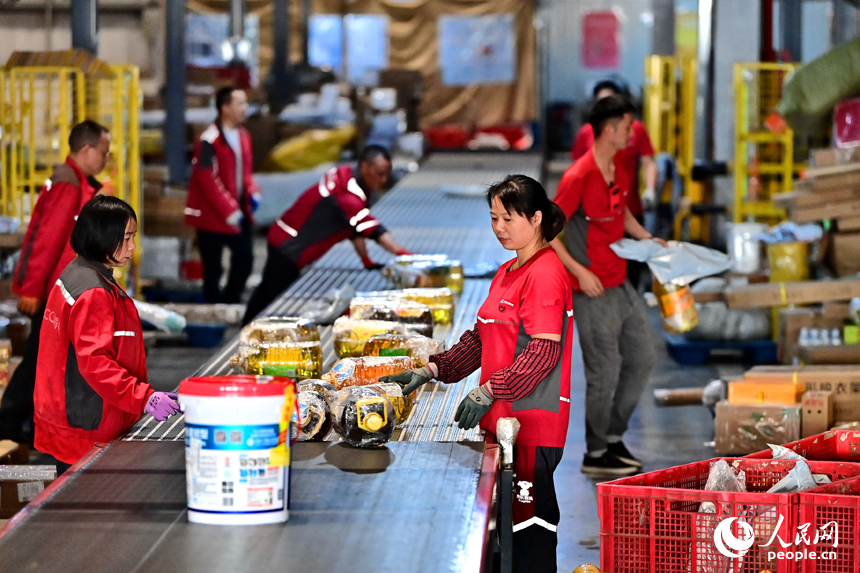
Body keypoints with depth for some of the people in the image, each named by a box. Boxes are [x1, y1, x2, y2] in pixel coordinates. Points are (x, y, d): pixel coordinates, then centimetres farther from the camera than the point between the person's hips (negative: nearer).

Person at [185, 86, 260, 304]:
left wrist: (252, 192, 0)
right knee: (213, 269, 3)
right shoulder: (209, 140, -18)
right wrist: (230, 211, -20)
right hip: (213, 216, -7)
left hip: (238, 211, 7)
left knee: (244, 258, 7)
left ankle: (230, 303, 21)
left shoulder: (243, 136, 8)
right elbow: (208, 180, -20)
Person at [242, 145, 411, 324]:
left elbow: (356, 226, 7)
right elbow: (373, 229, -37)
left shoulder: (347, 174, 1)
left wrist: (367, 261, 2)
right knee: (269, 296, -2)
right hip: (287, 247, -10)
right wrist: (402, 254, -43)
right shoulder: (346, 192, -30)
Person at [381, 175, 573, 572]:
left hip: (532, 419, -9)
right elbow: (481, 339, 22)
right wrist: (430, 372, 12)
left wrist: (489, 392, -21)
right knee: (509, 518, 9)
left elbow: (544, 351, -19)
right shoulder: (507, 273, 19)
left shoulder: (545, 272, -12)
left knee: (530, 524, -8)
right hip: (504, 418, 9)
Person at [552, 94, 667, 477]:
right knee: (605, 372, 0)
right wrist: (579, 271, -24)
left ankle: (613, 436, 29)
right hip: (594, 291, -9)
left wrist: (646, 238, 11)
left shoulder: (619, 167, 7)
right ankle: (596, 454, 14)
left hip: (621, 284, 9)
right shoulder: (579, 177, -21)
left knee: (641, 358, 15)